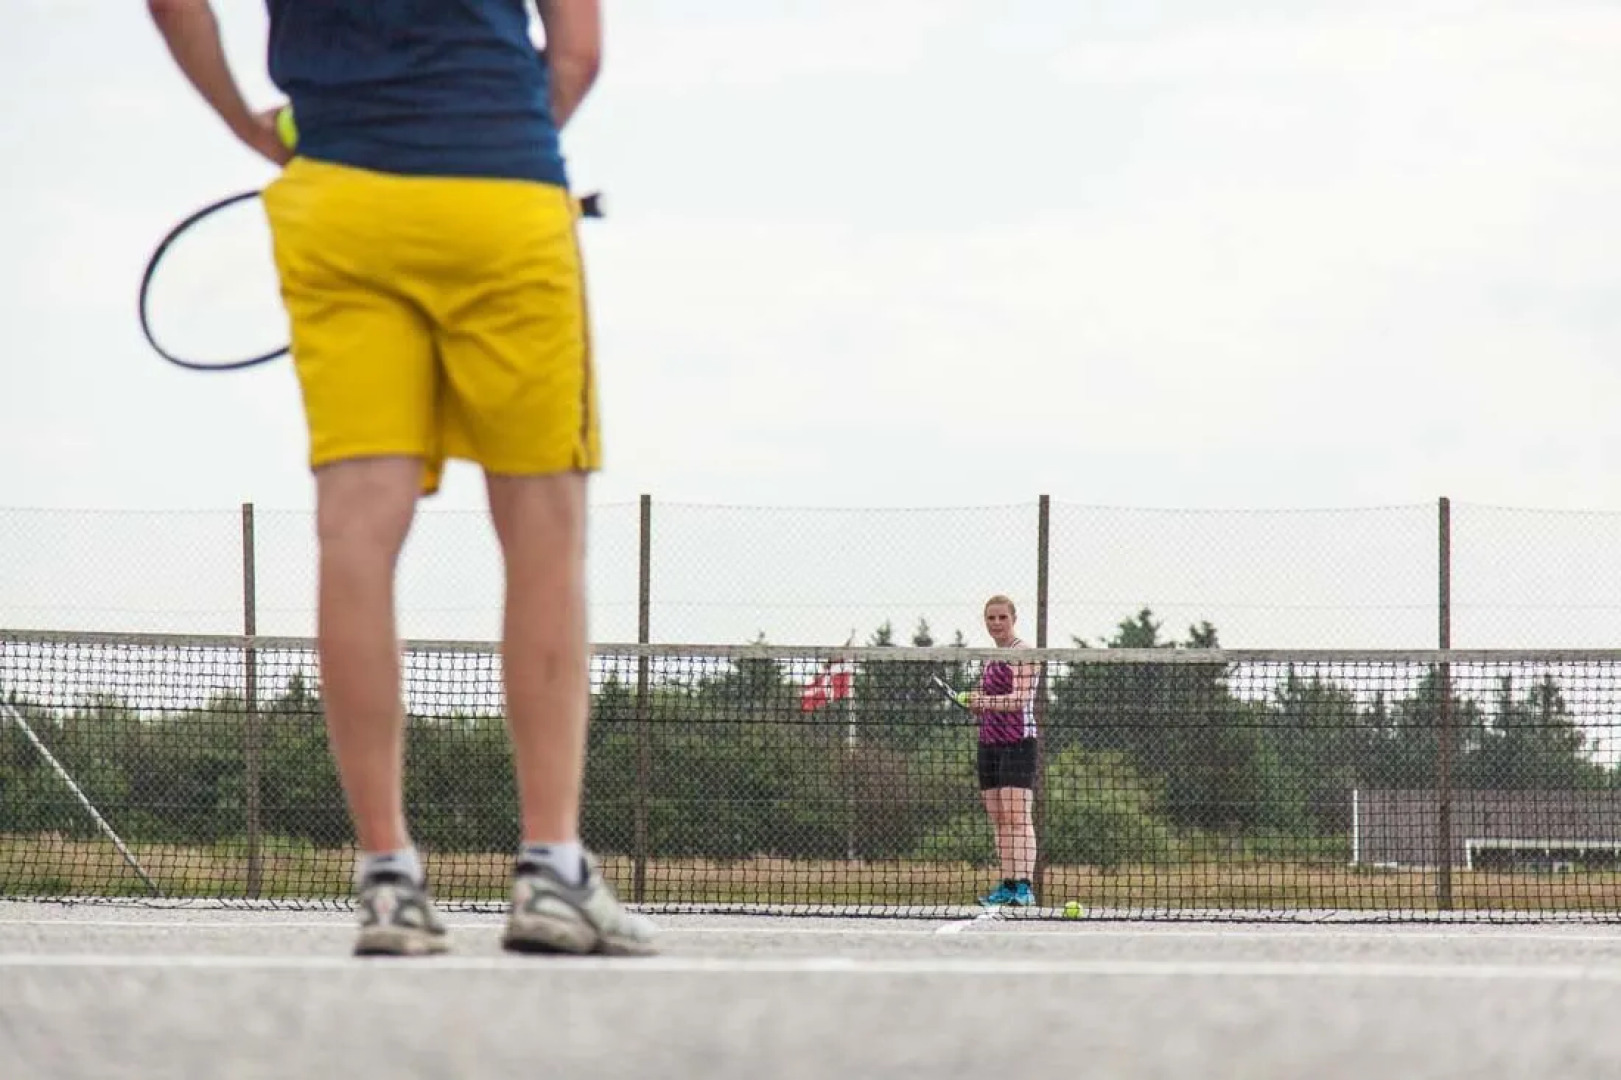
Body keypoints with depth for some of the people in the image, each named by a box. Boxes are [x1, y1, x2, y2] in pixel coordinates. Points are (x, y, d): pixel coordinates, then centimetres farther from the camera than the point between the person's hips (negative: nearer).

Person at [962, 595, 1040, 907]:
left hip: (1017, 741, -8)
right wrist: (974, 704, 4)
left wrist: (985, 701, -32)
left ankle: (1024, 886, -20)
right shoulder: (992, 659, 19)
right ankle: (1007, 886, 5)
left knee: (1017, 816, -15)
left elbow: (1020, 699, -19)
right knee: (998, 819, 4)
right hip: (990, 742, 8)